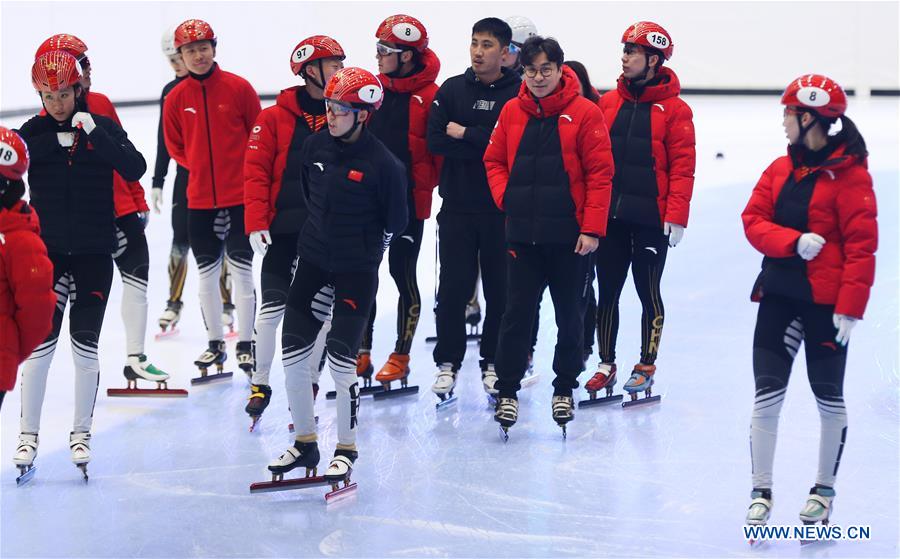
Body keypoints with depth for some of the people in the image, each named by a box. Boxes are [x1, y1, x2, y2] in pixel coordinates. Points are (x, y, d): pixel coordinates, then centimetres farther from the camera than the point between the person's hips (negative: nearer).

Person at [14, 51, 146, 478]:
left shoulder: (103, 127, 0)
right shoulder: (33, 133, 2)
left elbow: (134, 169, -14)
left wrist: (94, 133, -21)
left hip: (94, 254, 0)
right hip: (48, 251, 0)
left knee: (85, 345, 4)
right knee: (41, 343, -4)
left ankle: (81, 434, 17)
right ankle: (28, 434, 7)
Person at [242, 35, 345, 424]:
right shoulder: (275, 118, -4)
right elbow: (256, 171, -5)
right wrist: (256, 223, -12)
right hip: (283, 228, -2)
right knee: (273, 308, -1)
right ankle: (260, 384, 14)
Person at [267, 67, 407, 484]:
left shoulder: (383, 164, -15)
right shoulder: (315, 146, 0)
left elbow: (395, 224, -6)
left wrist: (359, 254, -2)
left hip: (355, 273, -6)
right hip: (313, 262, 6)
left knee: (340, 359, -8)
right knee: (292, 353, 6)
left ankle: (346, 450, 9)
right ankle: (304, 443, 21)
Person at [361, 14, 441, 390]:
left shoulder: (430, 97, -12)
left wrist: (422, 183, -12)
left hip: (408, 202, -5)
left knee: (403, 275, 3)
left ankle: (401, 357, 15)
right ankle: (362, 354, 20)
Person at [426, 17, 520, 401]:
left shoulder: (520, 92, -2)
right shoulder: (452, 90, 6)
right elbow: (435, 141, -5)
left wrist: (465, 134, -12)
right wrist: (488, 146, -14)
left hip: (502, 209, -1)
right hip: (457, 207, 2)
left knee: (501, 289, 5)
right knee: (453, 287, 2)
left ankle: (494, 362, 17)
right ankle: (448, 362, 13)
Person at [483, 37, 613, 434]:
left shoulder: (585, 113, -6)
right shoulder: (512, 112, 5)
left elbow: (600, 174, -7)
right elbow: (494, 161, 14)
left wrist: (592, 228, -11)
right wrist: (505, 196, -4)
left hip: (569, 236, -2)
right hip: (523, 235, 2)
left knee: (570, 316, 9)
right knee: (517, 312, 3)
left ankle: (564, 389, 23)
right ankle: (507, 390, 12)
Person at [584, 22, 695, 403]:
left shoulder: (674, 110, -4)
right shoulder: (608, 103, 8)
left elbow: (682, 167, -7)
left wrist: (676, 216, -13)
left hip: (651, 219, -4)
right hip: (609, 215, 4)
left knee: (648, 292, 6)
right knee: (607, 291, 8)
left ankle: (647, 366, 18)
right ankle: (606, 364, 20)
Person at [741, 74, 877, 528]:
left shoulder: (850, 174, -10)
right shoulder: (780, 169, 9)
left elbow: (861, 245, -12)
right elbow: (753, 220, 3)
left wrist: (850, 306, -17)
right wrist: (794, 242, -16)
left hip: (825, 302, -5)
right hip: (778, 295, 5)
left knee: (829, 398, 7)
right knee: (767, 394, 1)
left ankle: (825, 489, 24)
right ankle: (761, 492, 10)